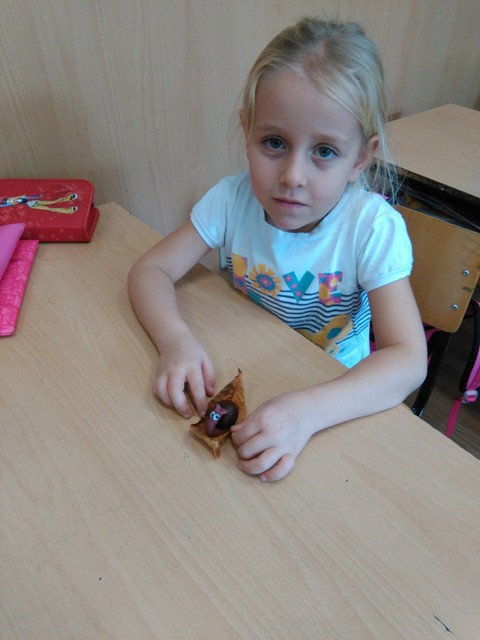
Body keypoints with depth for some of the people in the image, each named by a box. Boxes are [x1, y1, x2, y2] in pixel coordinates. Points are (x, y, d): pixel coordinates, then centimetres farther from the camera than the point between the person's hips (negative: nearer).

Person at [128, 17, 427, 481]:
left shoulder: (374, 228, -23)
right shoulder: (233, 199, -15)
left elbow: (409, 360, -29)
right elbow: (150, 270, -11)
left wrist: (308, 410, -44)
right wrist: (175, 338, -31)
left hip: (335, 394, -1)